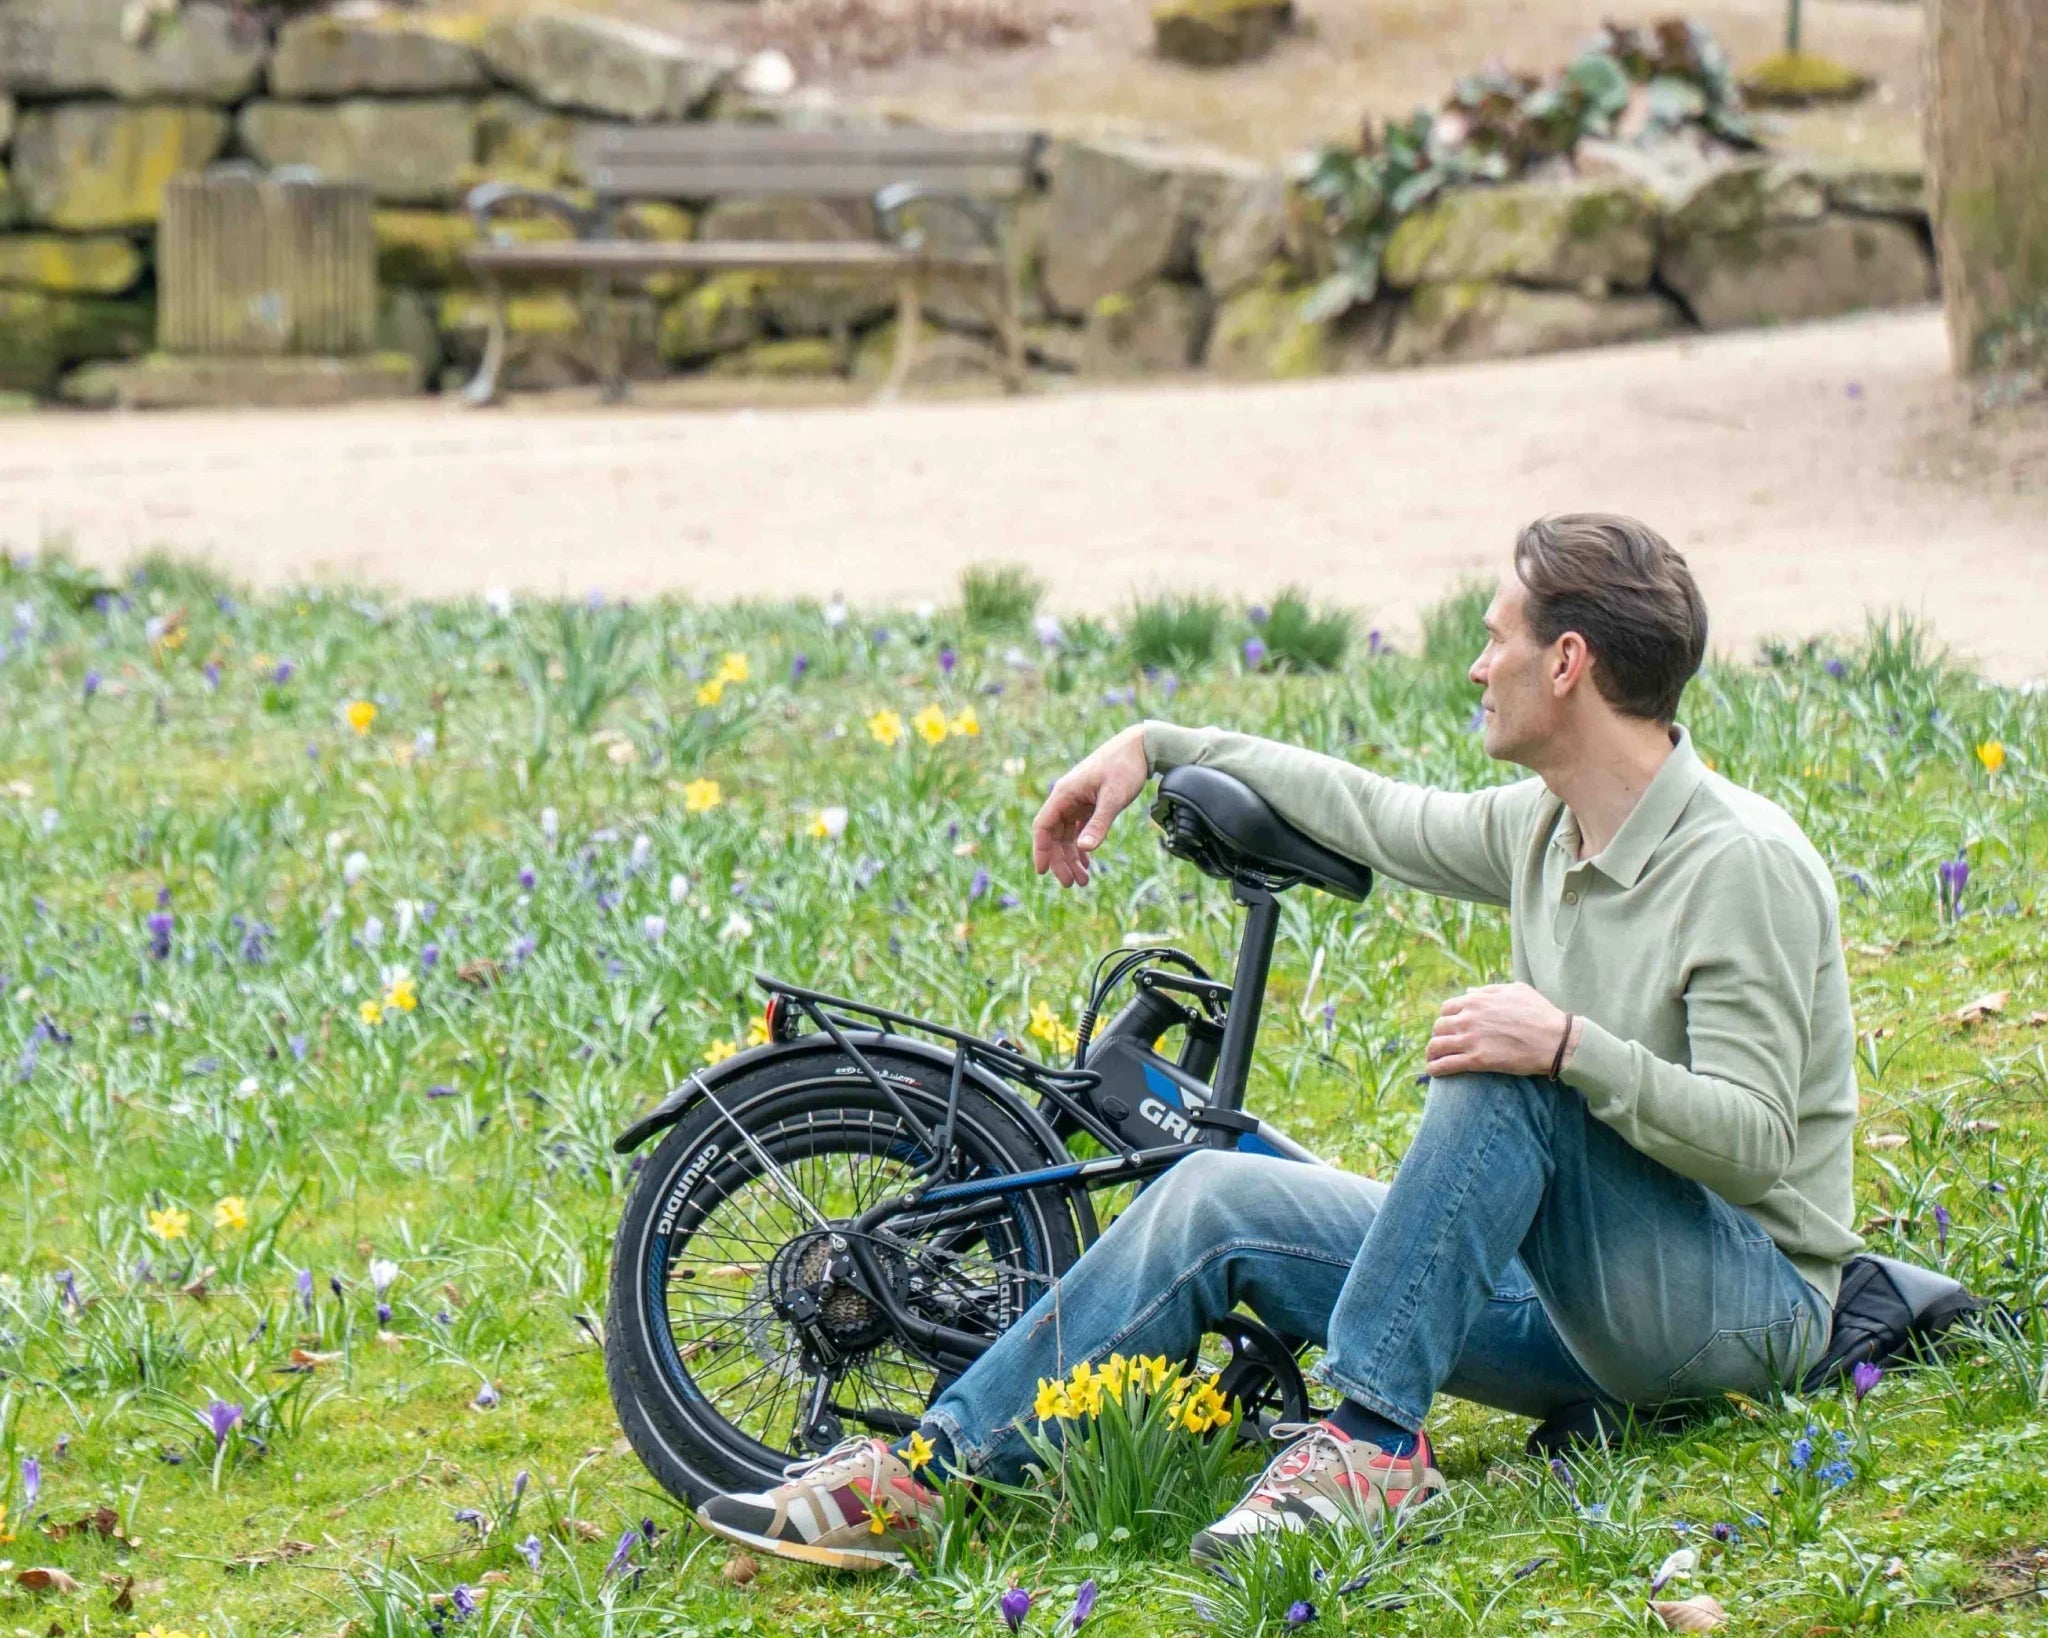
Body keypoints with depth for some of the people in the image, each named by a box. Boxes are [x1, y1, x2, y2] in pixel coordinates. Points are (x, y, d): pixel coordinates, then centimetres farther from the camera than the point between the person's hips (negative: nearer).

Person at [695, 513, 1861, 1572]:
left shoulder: (1746, 863, -18)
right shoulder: (1542, 828, 8)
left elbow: (1755, 1143, -24)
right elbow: (1374, 814, 24)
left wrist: (1570, 1047, -34)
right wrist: (1154, 747, 24)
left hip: (1749, 1302, -8)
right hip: (1586, 1309, 8)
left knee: (1502, 1069, -32)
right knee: (1218, 1202, -4)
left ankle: (1373, 1439, -29)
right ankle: (931, 1468, -8)